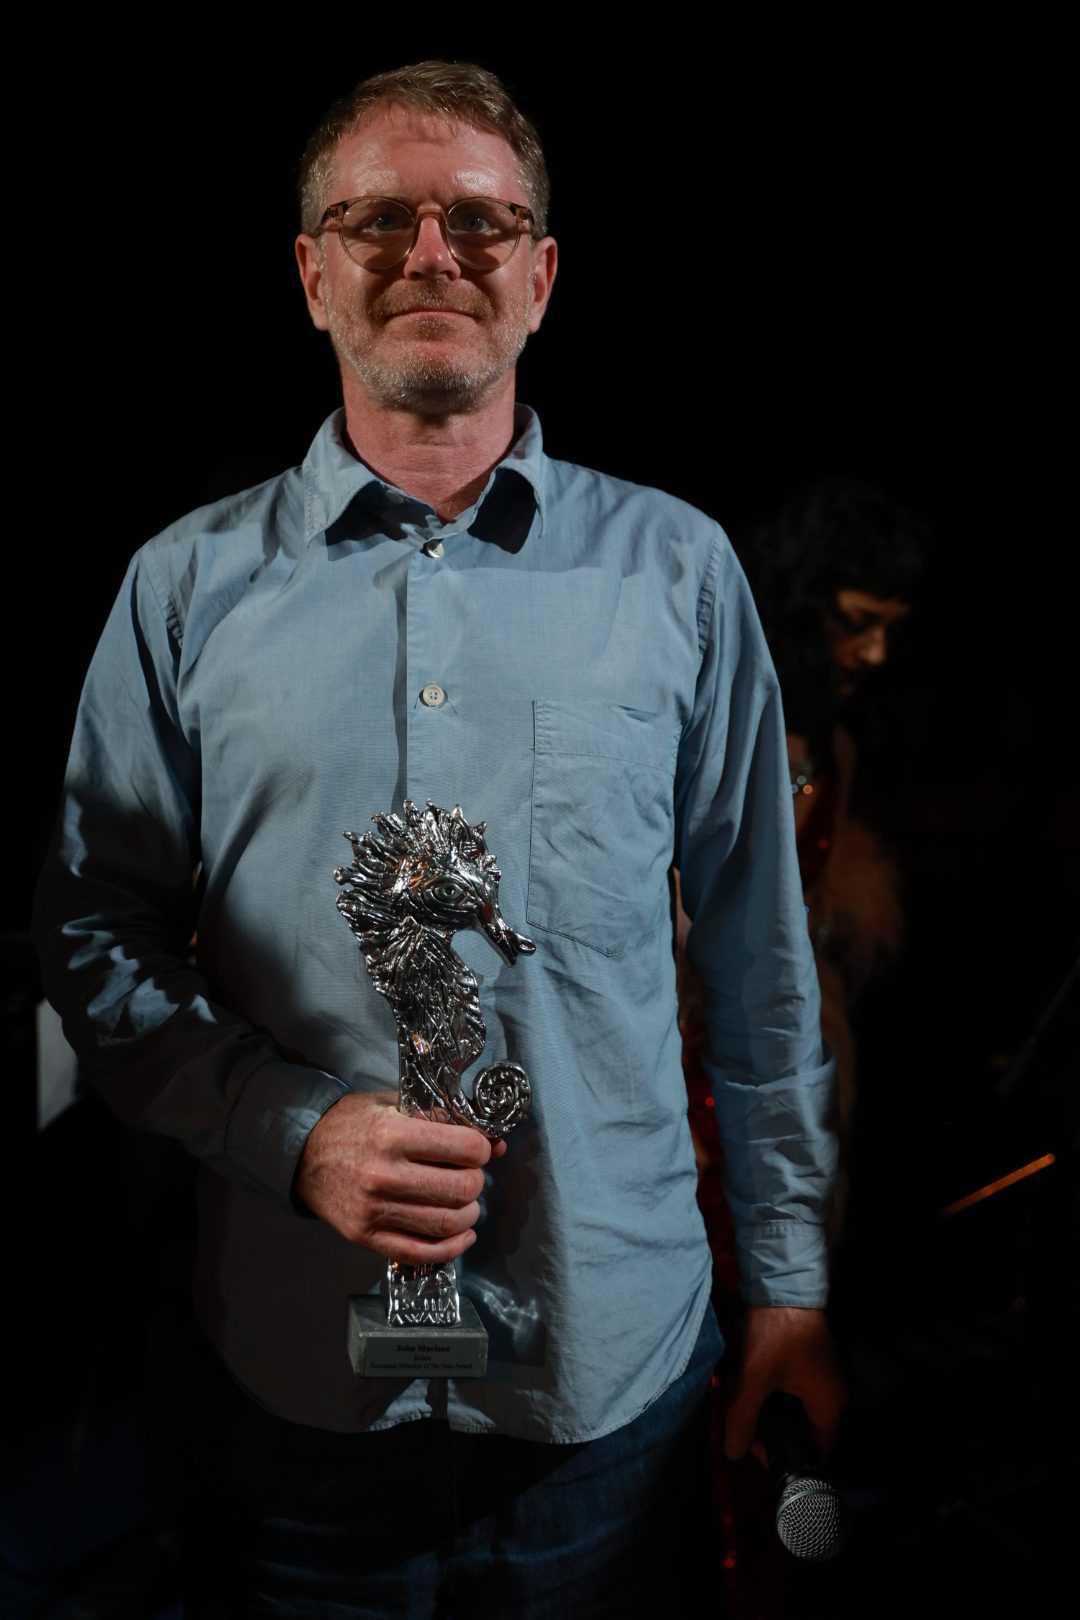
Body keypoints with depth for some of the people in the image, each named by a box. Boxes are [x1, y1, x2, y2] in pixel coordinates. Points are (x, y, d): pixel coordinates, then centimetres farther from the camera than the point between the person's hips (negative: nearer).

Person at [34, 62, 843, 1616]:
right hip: (292, 1372, 0)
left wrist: (792, 1276, 6)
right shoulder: (189, 583, 1)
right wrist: (296, 1131, -13)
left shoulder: (677, 568, 1)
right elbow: (97, 936, 3)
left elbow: (764, 950, 4)